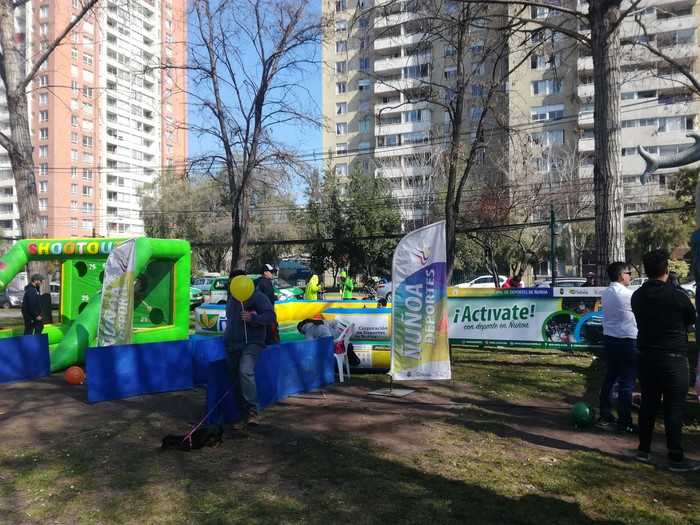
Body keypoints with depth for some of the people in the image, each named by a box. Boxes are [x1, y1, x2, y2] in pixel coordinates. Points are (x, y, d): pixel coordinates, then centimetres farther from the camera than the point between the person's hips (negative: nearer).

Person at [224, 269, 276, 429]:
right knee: (236, 382, 10)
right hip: (232, 346, 8)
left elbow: (271, 316, -13)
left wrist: (252, 318, -26)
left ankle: (253, 412, -31)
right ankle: (244, 416, 21)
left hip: (251, 343, -8)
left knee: (245, 371, -32)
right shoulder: (231, 298, 18)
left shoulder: (257, 296, -6)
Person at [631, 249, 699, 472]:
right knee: (674, 408, 1)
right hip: (673, 359, -5)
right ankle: (676, 459, 7)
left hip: (646, 357, 5)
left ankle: (643, 450, 22)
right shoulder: (677, 296, -15)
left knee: (648, 404, 14)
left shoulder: (637, 296, 0)